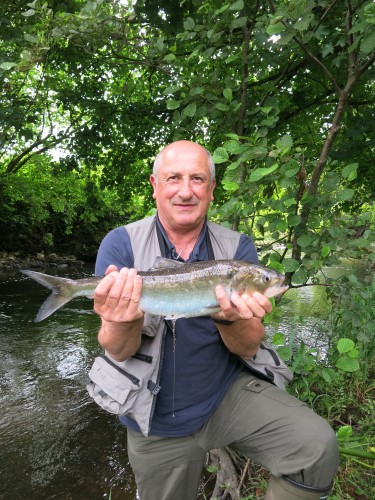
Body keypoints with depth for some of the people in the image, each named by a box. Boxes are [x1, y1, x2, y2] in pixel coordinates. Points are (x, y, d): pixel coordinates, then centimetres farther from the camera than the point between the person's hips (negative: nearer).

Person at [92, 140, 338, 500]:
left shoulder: (238, 248, -9)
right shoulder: (121, 245, -13)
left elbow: (249, 349, -11)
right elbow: (118, 352, -14)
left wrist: (230, 318, -34)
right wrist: (124, 321, -38)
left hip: (229, 392, 1)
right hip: (159, 421, 1)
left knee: (317, 448, -19)